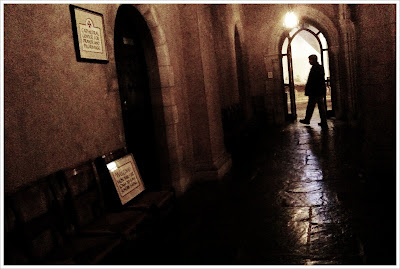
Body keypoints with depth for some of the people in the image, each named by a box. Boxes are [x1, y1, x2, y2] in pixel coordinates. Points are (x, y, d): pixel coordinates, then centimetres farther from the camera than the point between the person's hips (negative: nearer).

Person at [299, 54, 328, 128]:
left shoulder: (314, 68, -17)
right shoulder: (321, 67, 12)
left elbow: (310, 81, -19)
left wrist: (307, 91, -15)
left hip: (314, 92, -9)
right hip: (321, 91, 9)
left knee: (310, 106, 5)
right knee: (321, 106, 10)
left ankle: (307, 119, 19)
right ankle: (324, 122, 11)